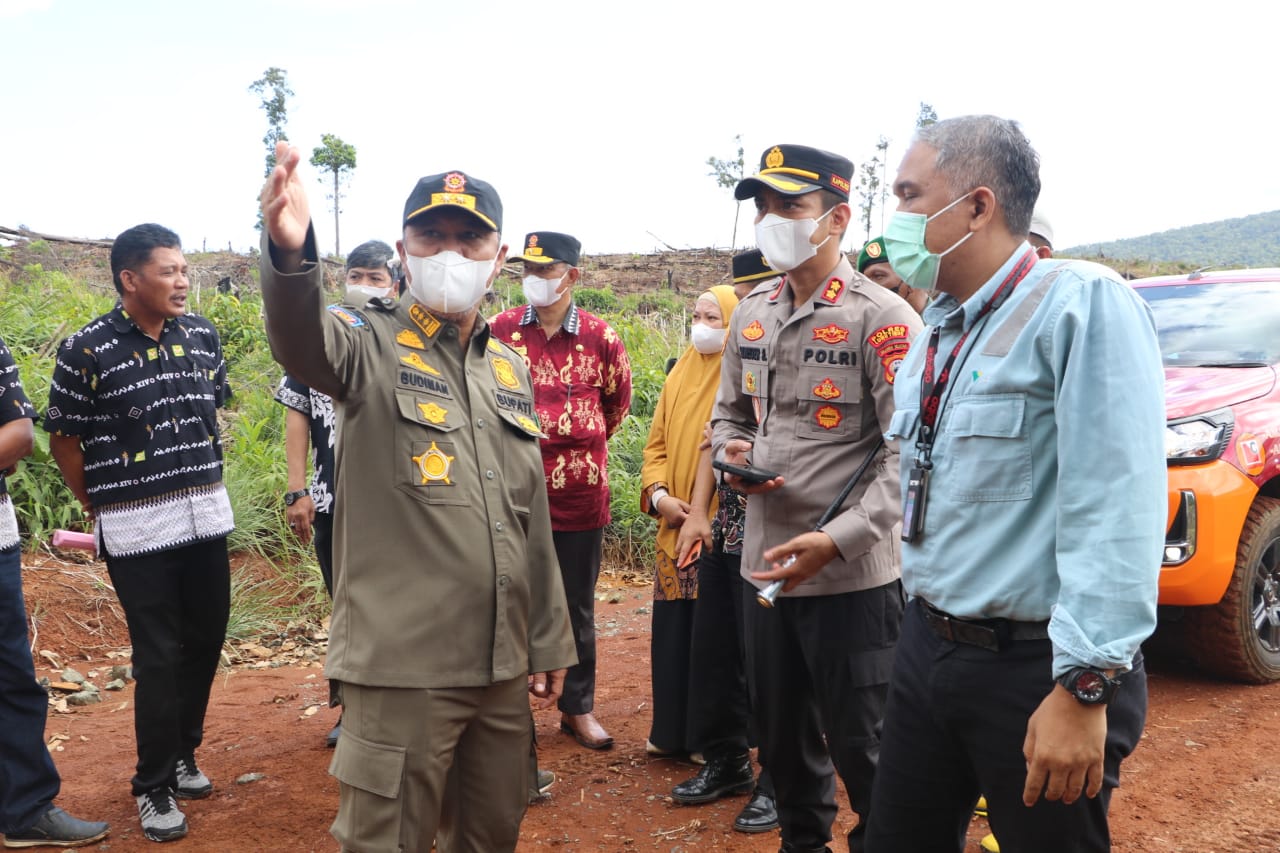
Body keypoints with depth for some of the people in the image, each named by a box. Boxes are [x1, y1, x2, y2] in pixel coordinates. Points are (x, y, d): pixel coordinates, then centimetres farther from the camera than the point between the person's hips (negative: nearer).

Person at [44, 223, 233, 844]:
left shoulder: (202, 335, 3)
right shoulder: (87, 350, -10)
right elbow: (64, 439, -2)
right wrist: (99, 509, 2)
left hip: (206, 513, 5)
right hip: (136, 529, -5)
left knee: (206, 640, 13)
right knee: (159, 655, 1)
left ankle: (183, 752, 35)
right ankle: (154, 786, 18)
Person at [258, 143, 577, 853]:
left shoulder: (509, 366, 11)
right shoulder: (371, 343, -5)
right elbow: (300, 341, -31)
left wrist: (547, 637, 15)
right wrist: (290, 252, -53)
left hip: (504, 663, 6)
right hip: (401, 664, -6)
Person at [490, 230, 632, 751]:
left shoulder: (600, 337, -2)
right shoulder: (499, 330, -3)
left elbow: (617, 401, 15)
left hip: (580, 493, 1)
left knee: (577, 606, 12)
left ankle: (578, 708, 27)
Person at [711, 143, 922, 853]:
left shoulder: (881, 319, -11)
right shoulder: (752, 315, 9)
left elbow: (908, 450, -16)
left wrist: (838, 538, -25)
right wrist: (732, 455, -3)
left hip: (853, 573, -6)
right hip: (764, 562, 6)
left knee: (861, 743, 7)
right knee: (780, 731, 20)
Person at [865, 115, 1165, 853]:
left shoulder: (1081, 304, -16)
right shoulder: (937, 326, 10)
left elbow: (1115, 510, -22)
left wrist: (1084, 687, -23)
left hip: (1034, 669, -7)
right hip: (928, 646, 8)